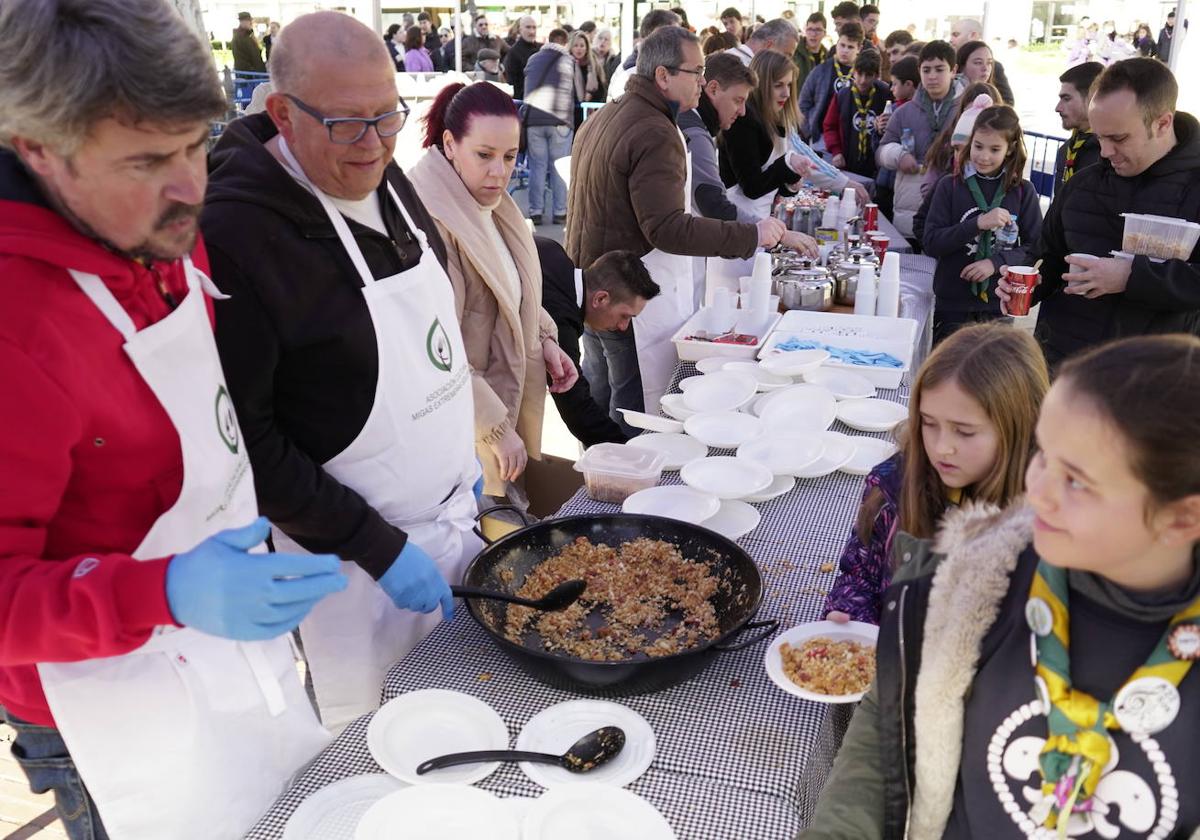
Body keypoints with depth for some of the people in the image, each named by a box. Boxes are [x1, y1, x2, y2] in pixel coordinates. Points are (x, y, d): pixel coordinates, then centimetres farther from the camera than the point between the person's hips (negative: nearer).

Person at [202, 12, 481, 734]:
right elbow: (244, 441, -21)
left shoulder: (386, 182, 2)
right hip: (354, 551, -7)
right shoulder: (234, 233, -24)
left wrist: (463, 459, 14)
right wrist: (378, 548, -19)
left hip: (454, 514, 8)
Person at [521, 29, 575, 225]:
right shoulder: (568, 61, 2)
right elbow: (576, 93, 3)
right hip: (560, 120, -3)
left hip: (533, 120, 3)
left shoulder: (533, 59, 12)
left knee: (537, 166, 5)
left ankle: (535, 212, 4)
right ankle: (560, 212, 3)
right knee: (559, 168, 2)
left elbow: (527, 88, 16)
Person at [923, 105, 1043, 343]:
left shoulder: (1023, 191, 1)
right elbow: (931, 244, -8)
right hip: (953, 303, -1)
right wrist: (978, 223, -19)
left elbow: (1036, 248, 0)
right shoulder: (950, 186, -2)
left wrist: (996, 262, -16)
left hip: (1000, 305, 1)